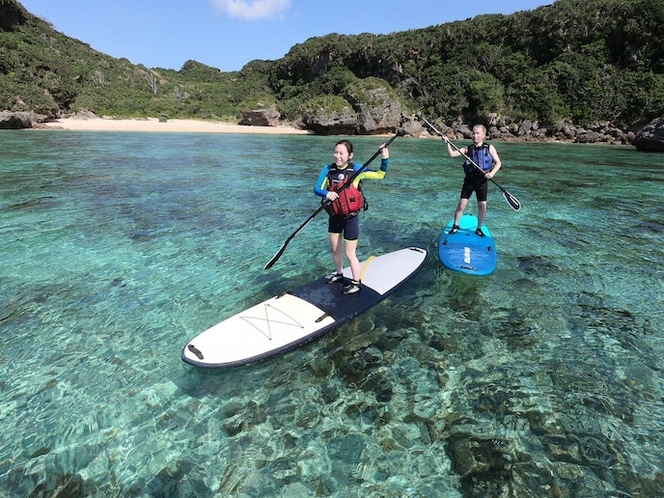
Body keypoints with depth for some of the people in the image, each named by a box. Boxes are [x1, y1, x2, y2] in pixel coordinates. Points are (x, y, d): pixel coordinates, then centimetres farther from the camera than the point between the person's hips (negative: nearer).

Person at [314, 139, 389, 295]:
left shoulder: (356, 170, -12)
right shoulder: (328, 169, -4)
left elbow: (380, 175, -9)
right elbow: (316, 188, -4)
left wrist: (385, 159, -25)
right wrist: (326, 193, -25)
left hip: (350, 218, -4)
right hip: (334, 217, 4)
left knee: (350, 254, 4)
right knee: (335, 250, 20)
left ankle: (356, 283, 25)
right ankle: (339, 274, 46)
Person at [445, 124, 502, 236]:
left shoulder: (489, 148, 2)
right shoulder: (468, 149, 3)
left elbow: (498, 163, 2)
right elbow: (452, 154, -6)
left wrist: (492, 173, -14)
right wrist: (448, 143, -20)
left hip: (482, 180, 0)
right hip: (469, 180, 0)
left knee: (482, 206, 3)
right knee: (461, 205, -4)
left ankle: (479, 229, 21)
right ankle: (455, 226, 15)